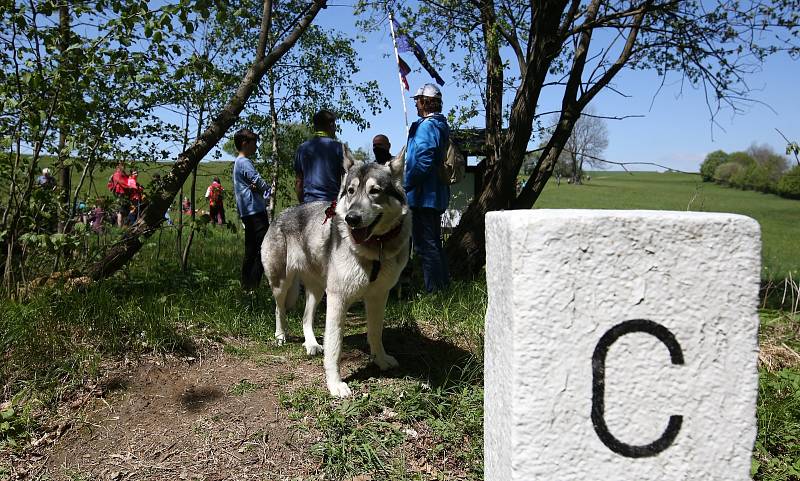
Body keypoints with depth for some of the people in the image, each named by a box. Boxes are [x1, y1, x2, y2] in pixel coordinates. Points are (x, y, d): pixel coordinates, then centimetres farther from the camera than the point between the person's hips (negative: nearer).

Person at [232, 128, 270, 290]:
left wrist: (256, 188, -4)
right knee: (263, 248, -12)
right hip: (255, 210, -10)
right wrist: (268, 190, 5)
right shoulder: (245, 162, -9)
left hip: (246, 213, 10)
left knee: (251, 251, 13)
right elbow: (259, 182, -13)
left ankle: (246, 285, 17)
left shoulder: (237, 162, 22)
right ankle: (253, 285, -14)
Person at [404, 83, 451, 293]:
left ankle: (434, 290, -3)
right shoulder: (442, 125, 17)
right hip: (438, 195, 10)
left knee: (425, 244, -6)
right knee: (434, 243, 17)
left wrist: (405, 184, -15)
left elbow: (423, 162, -23)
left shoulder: (426, 126, -13)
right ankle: (444, 285, 25)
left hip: (423, 195, -10)